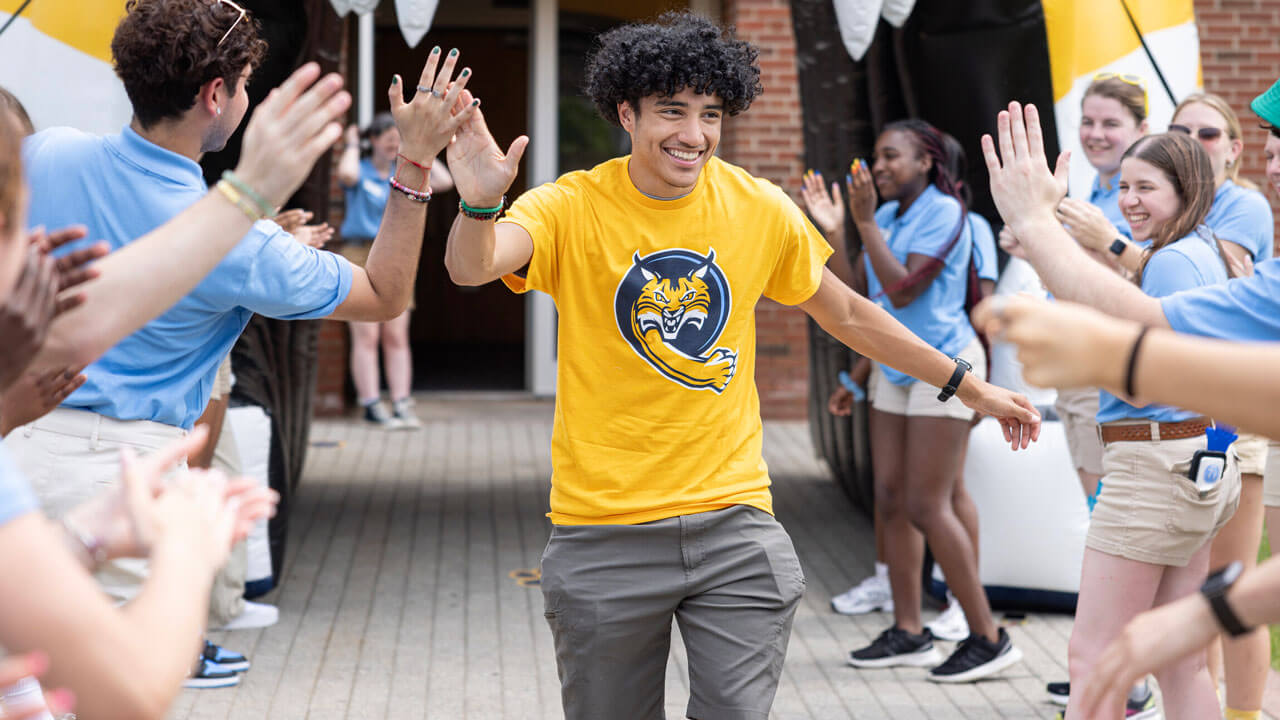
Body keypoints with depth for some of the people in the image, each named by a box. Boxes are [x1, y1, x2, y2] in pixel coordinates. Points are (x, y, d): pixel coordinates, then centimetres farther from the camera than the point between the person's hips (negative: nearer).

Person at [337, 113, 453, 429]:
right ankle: (371, 405, -4)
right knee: (366, 336, -6)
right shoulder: (361, 172, 0)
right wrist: (352, 145, -6)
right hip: (361, 255, -4)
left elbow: (444, 181, 6)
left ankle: (402, 405, 2)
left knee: (397, 337, 2)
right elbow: (346, 174, -24)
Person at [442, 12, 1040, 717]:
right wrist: (481, 206, -47)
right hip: (604, 533, -1)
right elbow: (472, 267, -25)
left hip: (732, 519, 2)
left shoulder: (761, 210, 0)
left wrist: (969, 387, 19)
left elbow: (850, 315, 14)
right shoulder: (572, 208, -7)